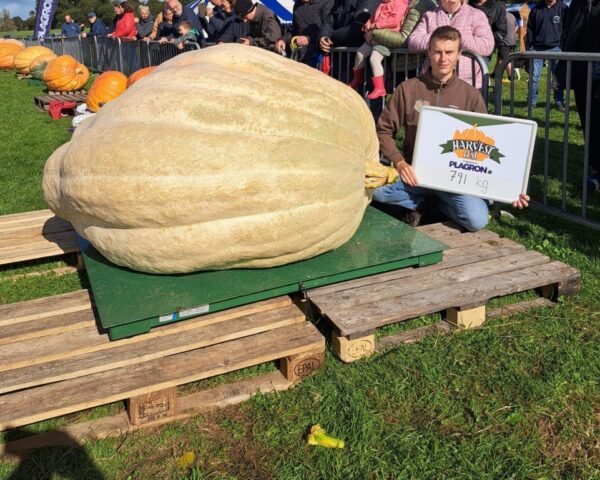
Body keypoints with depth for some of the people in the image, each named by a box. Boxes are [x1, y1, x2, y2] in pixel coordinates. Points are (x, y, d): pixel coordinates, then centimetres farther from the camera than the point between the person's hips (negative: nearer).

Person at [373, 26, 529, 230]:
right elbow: (384, 130, 2)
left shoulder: (471, 95, 1)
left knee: (476, 220, -26)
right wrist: (399, 162, -16)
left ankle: (439, 201, 7)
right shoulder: (408, 89, -1)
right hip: (415, 173, 0)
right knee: (374, 187, -29)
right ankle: (419, 201, 2)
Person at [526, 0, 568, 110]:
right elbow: (530, 30, 11)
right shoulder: (536, 9, 8)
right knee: (534, 76, -3)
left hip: (555, 47, -1)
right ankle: (531, 103, 3)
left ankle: (559, 102, 14)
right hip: (537, 48, 1)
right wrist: (529, 48, 5)